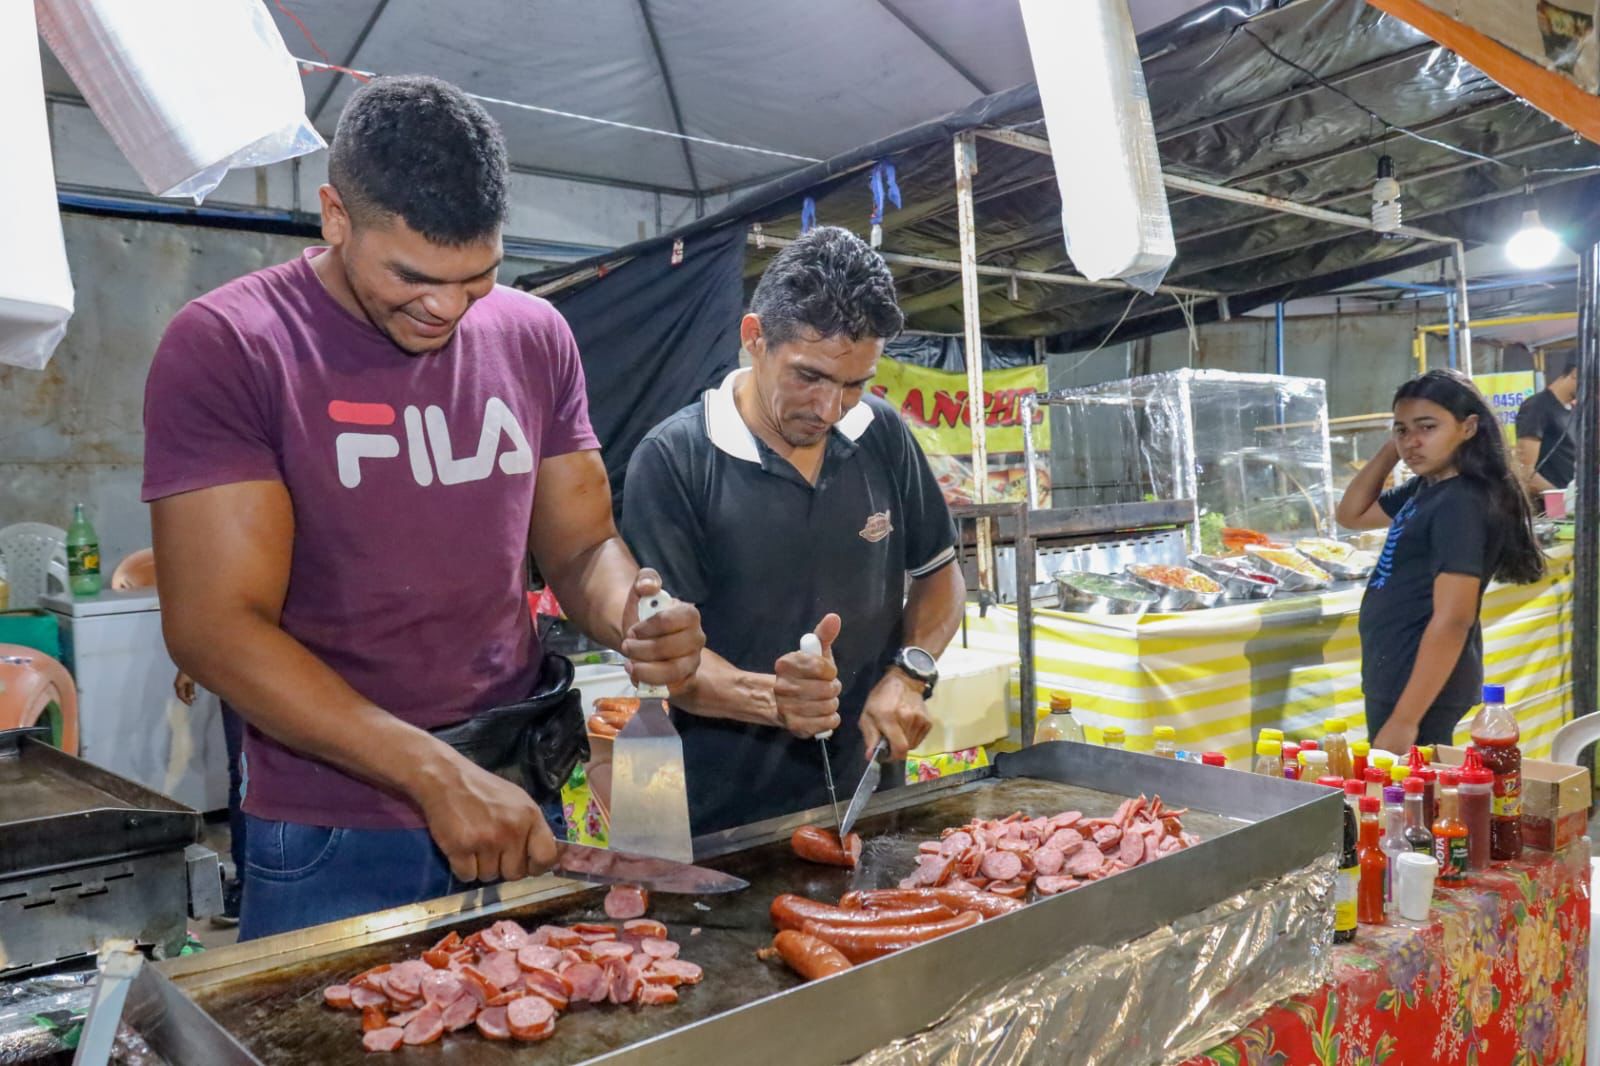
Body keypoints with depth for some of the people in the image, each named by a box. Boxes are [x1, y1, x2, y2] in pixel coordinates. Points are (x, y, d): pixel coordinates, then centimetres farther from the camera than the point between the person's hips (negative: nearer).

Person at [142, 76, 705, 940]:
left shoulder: (534, 337, 1)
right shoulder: (224, 347, -12)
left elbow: (581, 547, 7)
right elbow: (215, 626, -17)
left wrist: (629, 612, -16)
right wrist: (439, 774, -24)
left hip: (522, 809, 4)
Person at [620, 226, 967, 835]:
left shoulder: (883, 436, 0)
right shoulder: (672, 460, -14)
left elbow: (938, 574, 11)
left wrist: (910, 672, -7)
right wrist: (770, 698, -33)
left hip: (867, 792, 4)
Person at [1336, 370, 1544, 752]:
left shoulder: (1461, 503, -19)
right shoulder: (1424, 488, 8)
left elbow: (1452, 620, -24)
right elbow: (1351, 515, 20)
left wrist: (1404, 720, -25)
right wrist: (1390, 450, 5)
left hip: (1421, 687, -9)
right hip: (1395, 678, 9)